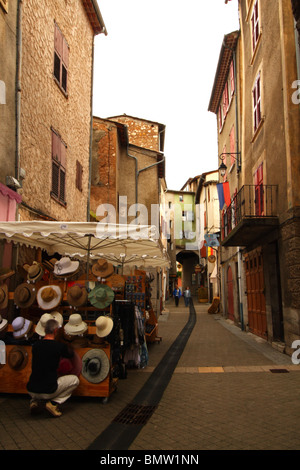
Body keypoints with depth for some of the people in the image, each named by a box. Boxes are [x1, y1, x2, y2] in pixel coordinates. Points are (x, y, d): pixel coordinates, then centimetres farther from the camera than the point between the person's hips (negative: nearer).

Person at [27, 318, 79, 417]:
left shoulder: (35, 345, 5)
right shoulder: (60, 346, -11)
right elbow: (71, 355, 13)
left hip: (31, 390, 5)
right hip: (48, 391, -5)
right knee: (75, 380, 16)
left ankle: (35, 401, 13)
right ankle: (54, 403, 3)